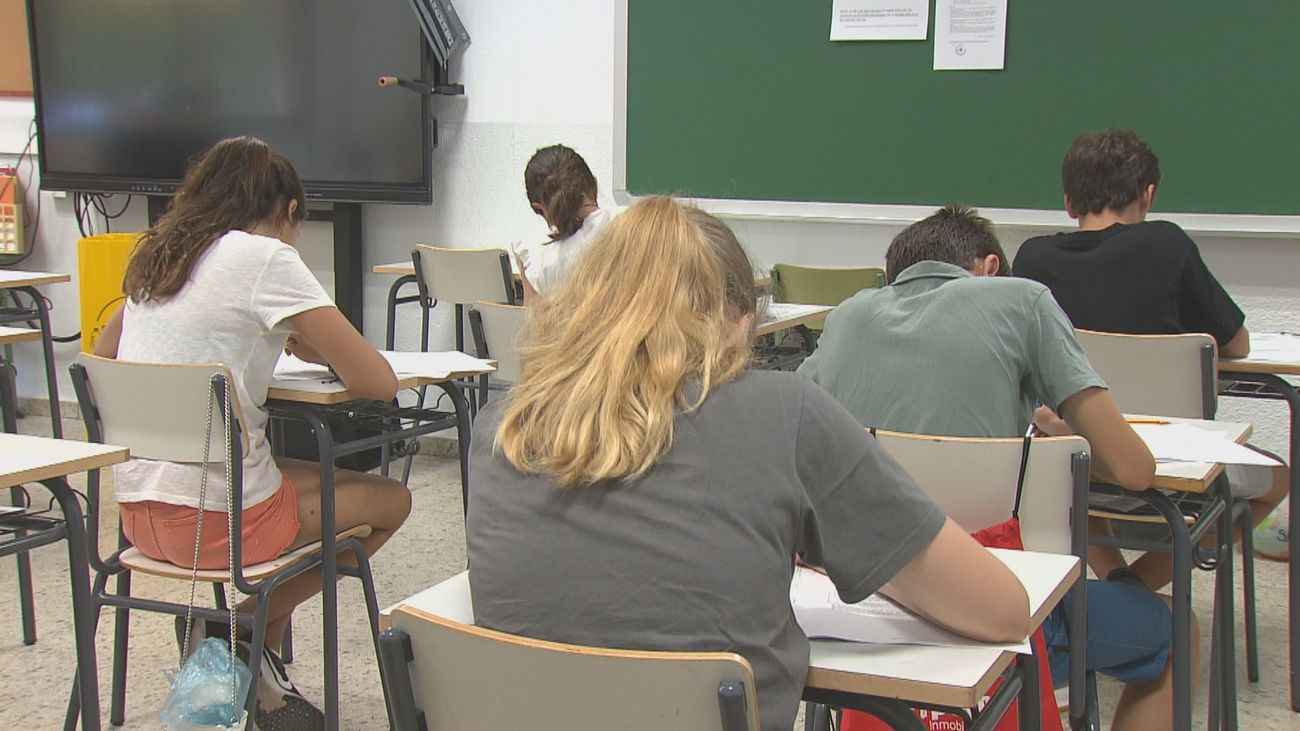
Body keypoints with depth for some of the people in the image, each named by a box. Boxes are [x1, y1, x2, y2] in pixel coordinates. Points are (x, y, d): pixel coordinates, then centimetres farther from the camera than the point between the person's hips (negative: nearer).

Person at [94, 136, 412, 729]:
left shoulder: (155, 258, 10)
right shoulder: (266, 258, -12)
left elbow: (103, 354, 28)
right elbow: (378, 382, -15)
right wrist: (317, 348, 8)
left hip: (136, 509, 8)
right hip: (215, 517, -8)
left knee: (320, 478, 29)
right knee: (390, 501, 15)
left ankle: (261, 675, 20)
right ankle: (244, 630, 9)